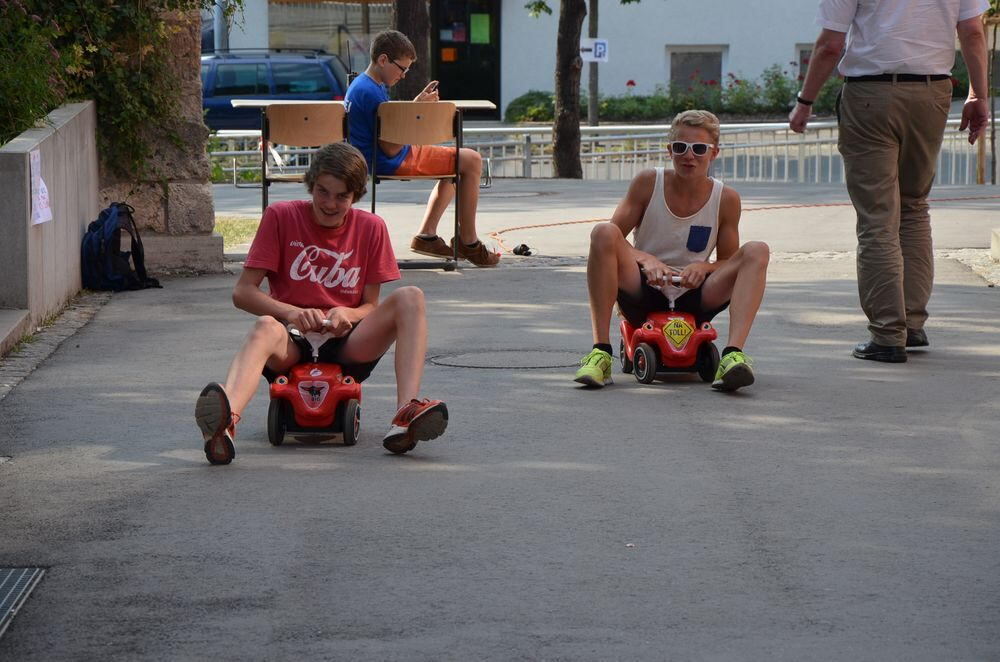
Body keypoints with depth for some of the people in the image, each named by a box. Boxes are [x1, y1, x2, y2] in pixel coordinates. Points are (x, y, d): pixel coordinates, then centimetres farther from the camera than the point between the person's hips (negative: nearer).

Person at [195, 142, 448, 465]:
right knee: (266, 327, -37)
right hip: (293, 350, -2)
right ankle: (225, 421, -70)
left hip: (347, 351, 2)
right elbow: (242, 292, -3)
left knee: (410, 297, -21)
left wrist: (346, 315, -16)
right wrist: (291, 313, -20)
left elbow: (371, 306, 8)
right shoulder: (281, 217, 1)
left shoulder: (370, 228, 6)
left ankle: (406, 415, -42)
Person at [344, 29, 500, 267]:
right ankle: (468, 243, -2)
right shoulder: (371, 93, -23)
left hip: (377, 159, 11)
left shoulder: (359, 85, 10)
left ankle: (426, 236, 19)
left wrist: (417, 103, 7)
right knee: (471, 161, -9)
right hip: (393, 163, -11)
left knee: (457, 163, 26)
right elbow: (391, 148, -23)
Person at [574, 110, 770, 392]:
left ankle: (733, 355, -39)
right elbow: (612, 238, -3)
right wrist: (645, 259, -23)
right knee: (603, 232, -26)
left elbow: (728, 263, 6)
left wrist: (704, 267, -17)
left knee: (757, 251, -19)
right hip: (642, 297, -1)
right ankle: (600, 352, -29)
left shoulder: (726, 199, 0)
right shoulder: (647, 183, -2)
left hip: (690, 301, 1)